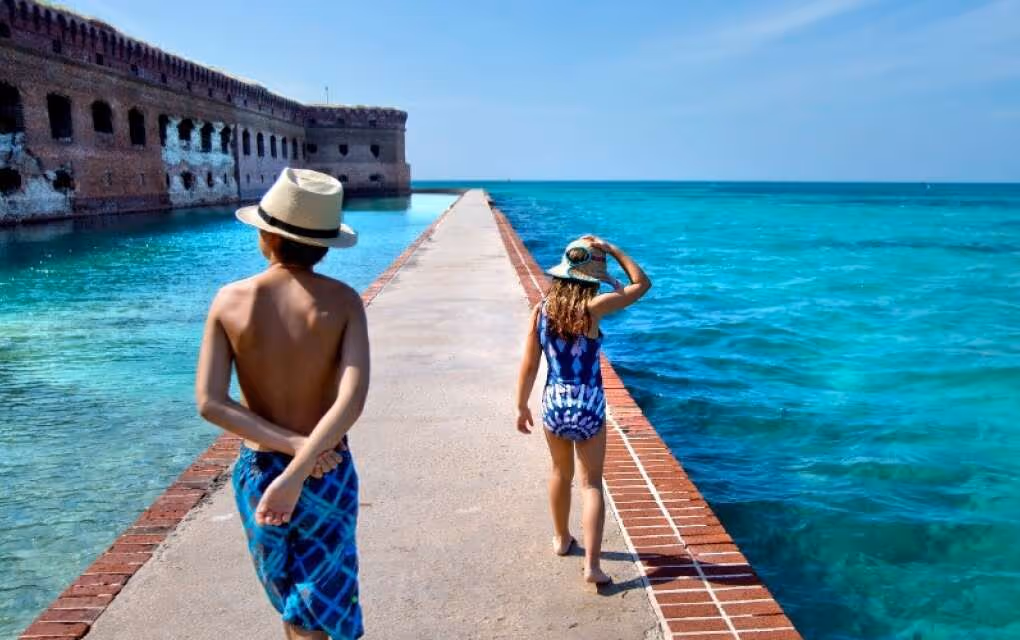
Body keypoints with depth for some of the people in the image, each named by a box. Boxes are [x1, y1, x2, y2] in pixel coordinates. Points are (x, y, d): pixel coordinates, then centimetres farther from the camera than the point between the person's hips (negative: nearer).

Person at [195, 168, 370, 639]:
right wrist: (298, 472, -26)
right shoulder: (343, 301, -15)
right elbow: (353, 399, -27)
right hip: (328, 473, -1)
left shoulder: (230, 301, -10)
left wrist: (290, 443, -15)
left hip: (257, 473, 2)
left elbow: (209, 403, -15)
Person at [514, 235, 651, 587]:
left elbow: (529, 365, -1)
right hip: (589, 408, -3)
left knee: (561, 473, 25)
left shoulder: (541, 310, -5)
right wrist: (610, 249, -3)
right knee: (591, 483, 8)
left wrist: (522, 406, 10)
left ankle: (561, 538, 44)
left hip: (554, 404, 4)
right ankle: (592, 564, 1)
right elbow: (641, 284, -5)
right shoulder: (591, 308, -16)